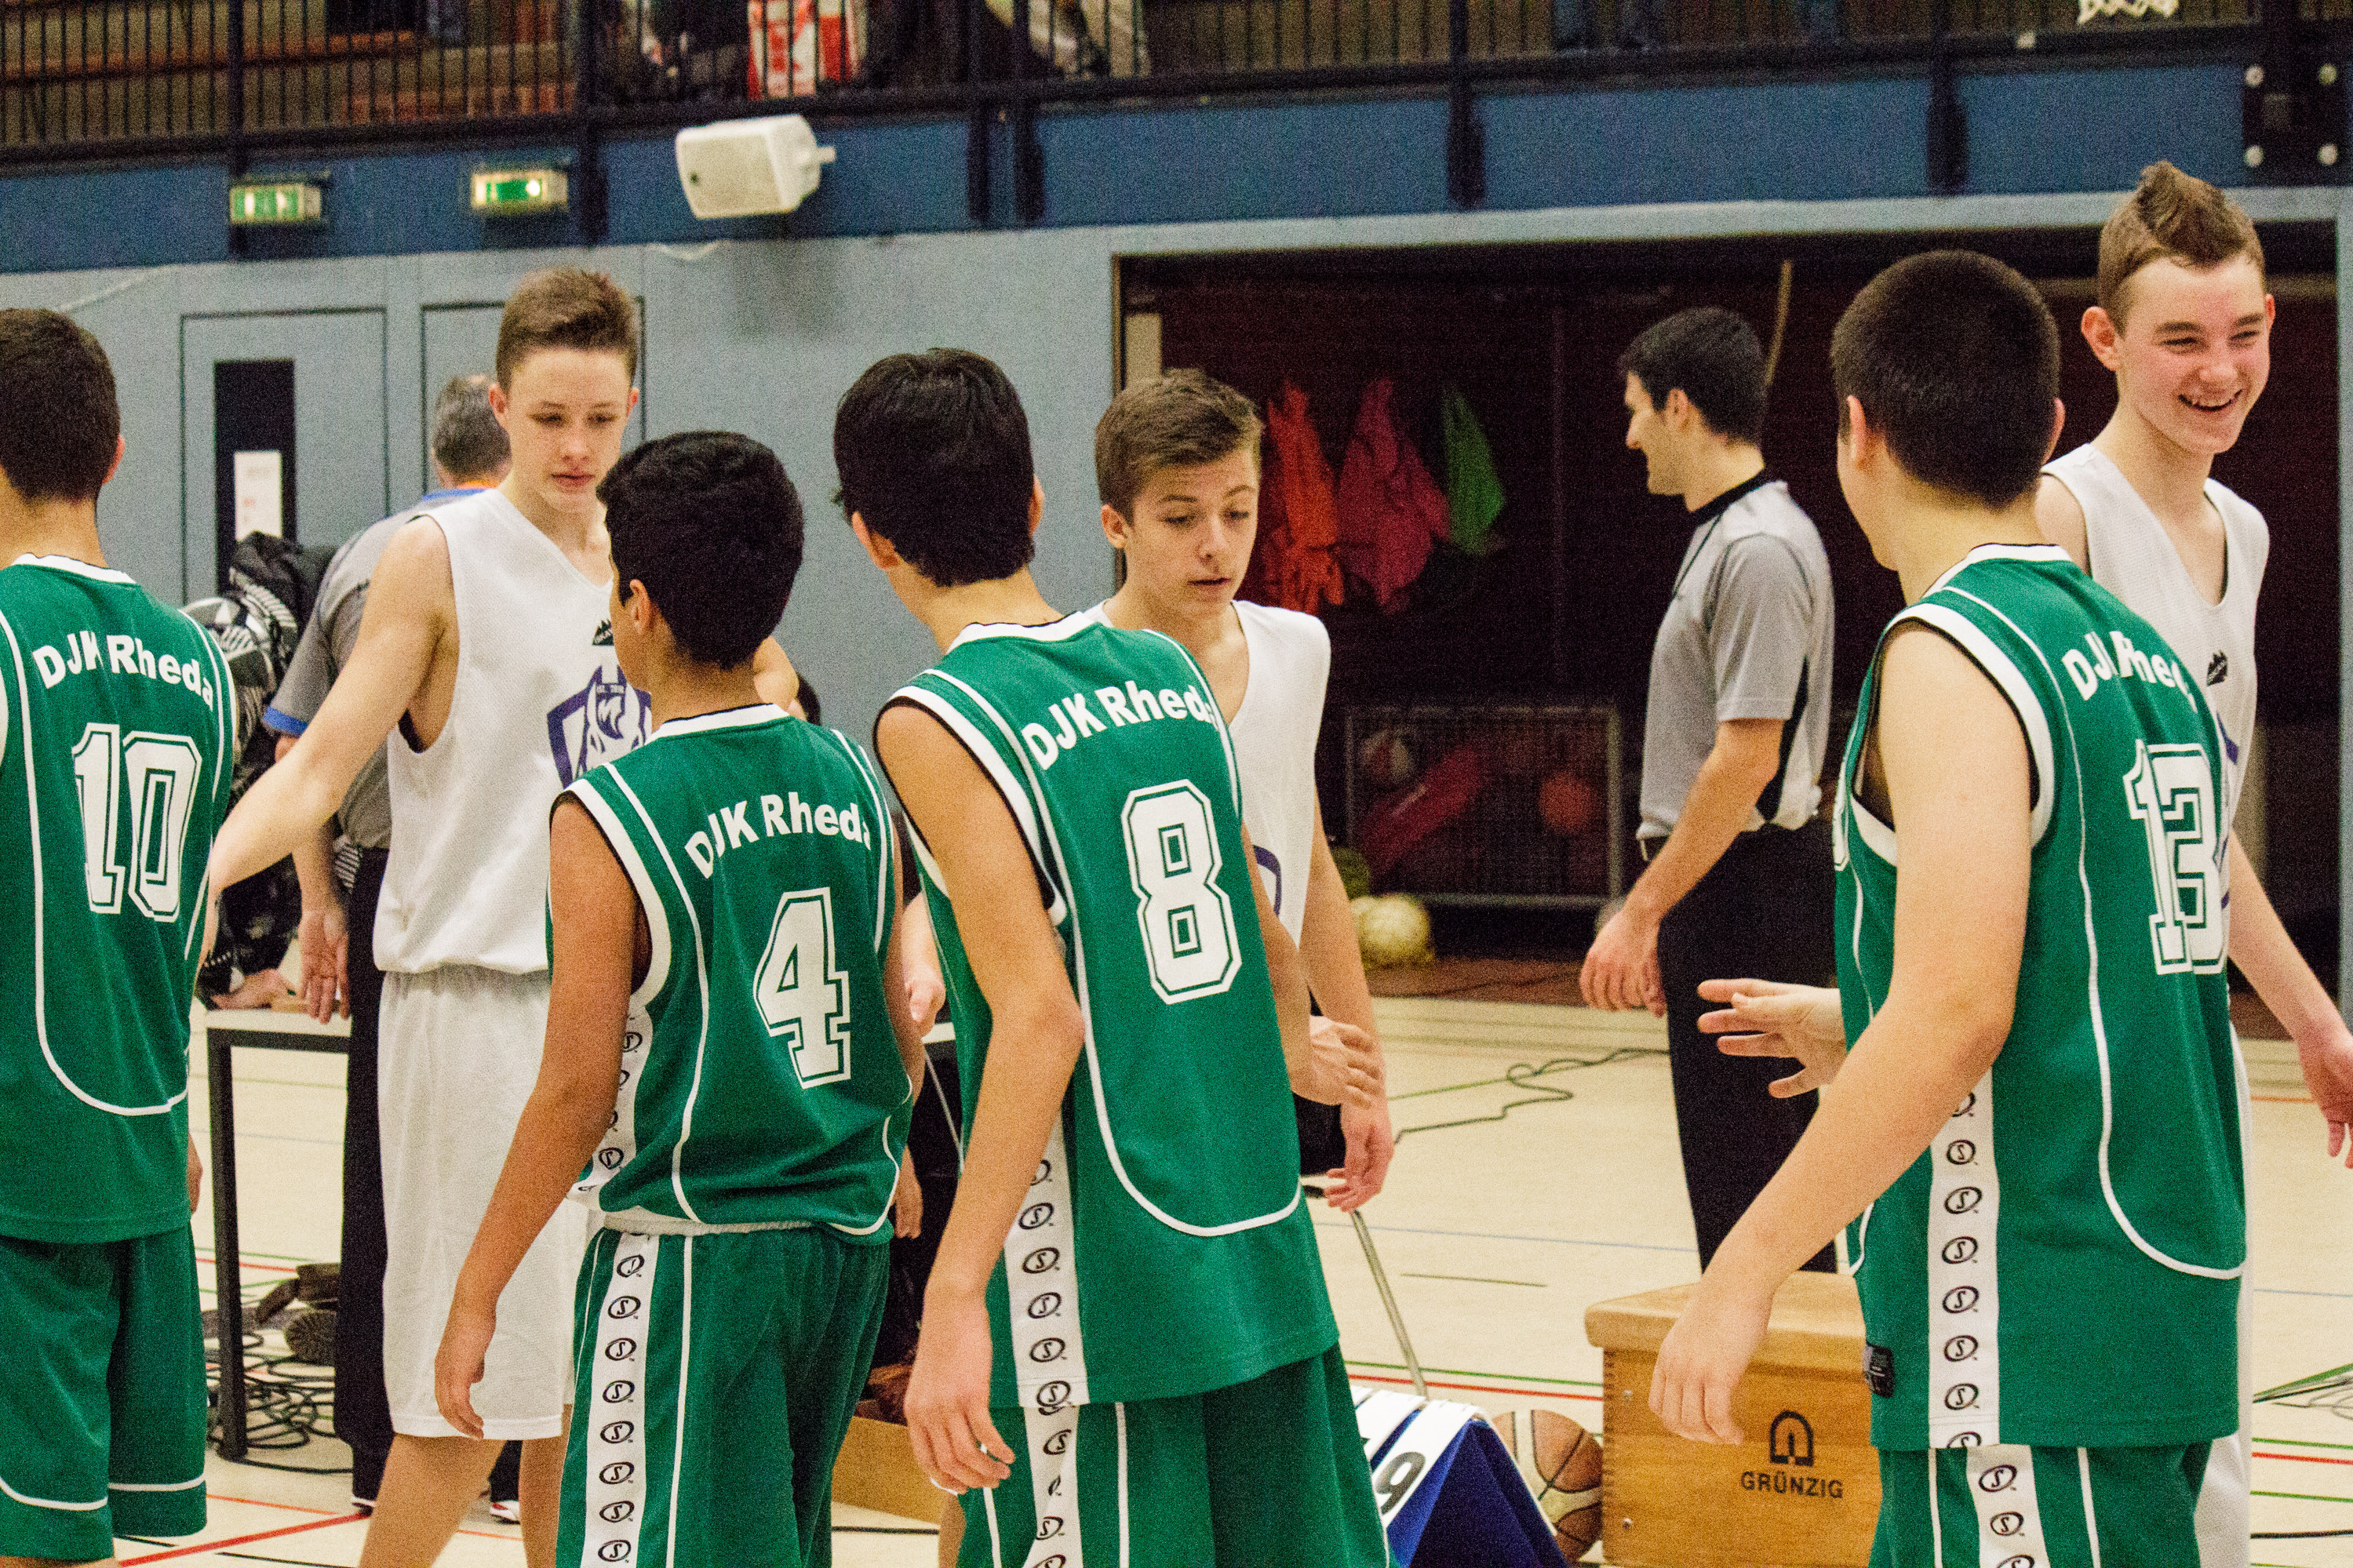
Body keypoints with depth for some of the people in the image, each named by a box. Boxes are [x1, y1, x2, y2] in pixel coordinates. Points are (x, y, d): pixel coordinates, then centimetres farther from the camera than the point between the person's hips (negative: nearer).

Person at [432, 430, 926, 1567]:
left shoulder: (605, 820, -14)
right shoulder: (852, 782, 3)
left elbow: (578, 1090, -15)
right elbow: (905, 1043, 9)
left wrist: (476, 1292, -7)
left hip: (692, 1256, -7)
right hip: (846, 1236, 7)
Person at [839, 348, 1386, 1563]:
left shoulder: (936, 723, -11)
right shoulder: (1168, 674, 8)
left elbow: (1041, 1017, -19)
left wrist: (955, 1299, -21)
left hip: (1100, 1290, -7)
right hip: (1266, 1258, 7)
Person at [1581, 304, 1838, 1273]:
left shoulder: (1761, 548, -16)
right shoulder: (1724, 536, 15)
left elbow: (1747, 758, -21)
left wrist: (1643, 910, -19)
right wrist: (1666, 921, 20)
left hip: (1745, 892, -10)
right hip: (1724, 894, 10)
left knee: (1747, 1180, -6)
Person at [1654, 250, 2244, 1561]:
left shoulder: (1953, 653, -13)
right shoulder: (2139, 652, 13)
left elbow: (1957, 1010, -22)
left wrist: (1748, 1272, -18)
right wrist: (1859, 1040, 31)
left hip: (2033, 1339, -9)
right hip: (2161, 1292, 9)